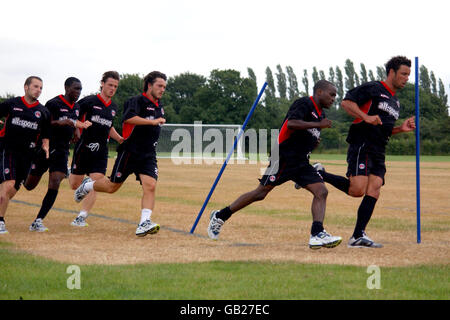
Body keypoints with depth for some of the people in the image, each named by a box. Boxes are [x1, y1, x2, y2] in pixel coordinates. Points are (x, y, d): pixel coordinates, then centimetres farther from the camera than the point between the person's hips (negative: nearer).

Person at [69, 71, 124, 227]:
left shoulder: (113, 107, 13)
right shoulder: (89, 101, -6)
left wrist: (120, 139, 15)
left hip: (101, 151, 4)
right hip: (84, 148, -4)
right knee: (74, 185, 6)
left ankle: (81, 217, -5)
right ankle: (69, 173, 43)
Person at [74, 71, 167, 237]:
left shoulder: (159, 105, 14)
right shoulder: (137, 101, -11)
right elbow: (128, 118, -31)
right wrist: (153, 121, -31)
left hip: (148, 155, 6)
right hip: (130, 152, -6)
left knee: (150, 186, -15)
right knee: (112, 187, 5)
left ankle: (144, 223, -20)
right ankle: (87, 186, 34)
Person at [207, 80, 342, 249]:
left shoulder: (320, 113, 19)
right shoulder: (304, 104, -9)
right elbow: (291, 123, -28)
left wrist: (314, 143, 8)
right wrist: (318, 124, -23)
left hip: (301, 162, 9)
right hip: (284, 157, -9)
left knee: (321, 191, -8)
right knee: (261, 192, -5)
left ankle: (317, 235, -17)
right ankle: (220, 216, 7)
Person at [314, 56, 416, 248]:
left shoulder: (395, 102, 25)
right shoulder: (373, 88, -2)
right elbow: (346, 102, -10)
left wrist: (401, 129, 15)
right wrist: (366, 117, -21)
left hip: (378, 152, 8)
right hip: (361, 146, -8)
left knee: (373, 192, -6)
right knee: (357, 190, -19)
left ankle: (358, 236, -7)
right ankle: (318, 174, 0)